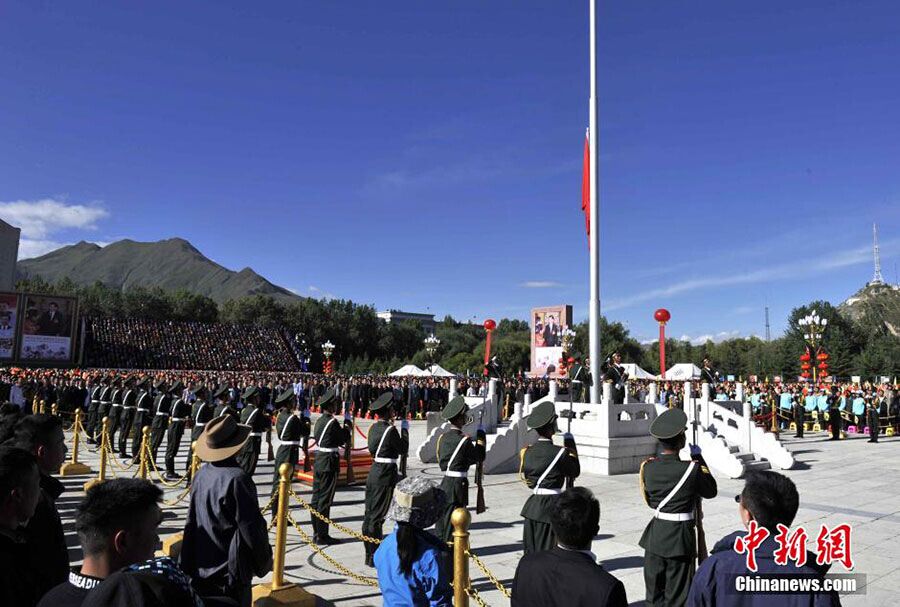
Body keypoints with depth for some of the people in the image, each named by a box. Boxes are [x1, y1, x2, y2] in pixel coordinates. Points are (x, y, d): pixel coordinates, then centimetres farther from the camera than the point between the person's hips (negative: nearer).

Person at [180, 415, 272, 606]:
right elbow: (252, 528, -19)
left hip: (200, 568, 7)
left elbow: (192, 520, 8)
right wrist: (265, 560, -3)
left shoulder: (201, 474, -3)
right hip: (230, 572, -7)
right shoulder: (237, 479, -24)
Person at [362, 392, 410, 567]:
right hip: (385, 476, -8)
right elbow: (403, 449, -8)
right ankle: (373, 557, 8)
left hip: (373, 473, 8)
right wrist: (404, 429, 4)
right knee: (377, 516, -1)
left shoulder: (374, 427, 6)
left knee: (370, 514, 14)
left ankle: (370, 553, 26)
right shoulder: (390, 430, -17)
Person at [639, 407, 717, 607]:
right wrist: (698, 458, 7)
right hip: (680, 539, -3)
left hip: (655, 537, 4)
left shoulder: (648, 468, -6)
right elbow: (711, 491, 2)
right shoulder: (692, 468, -17)